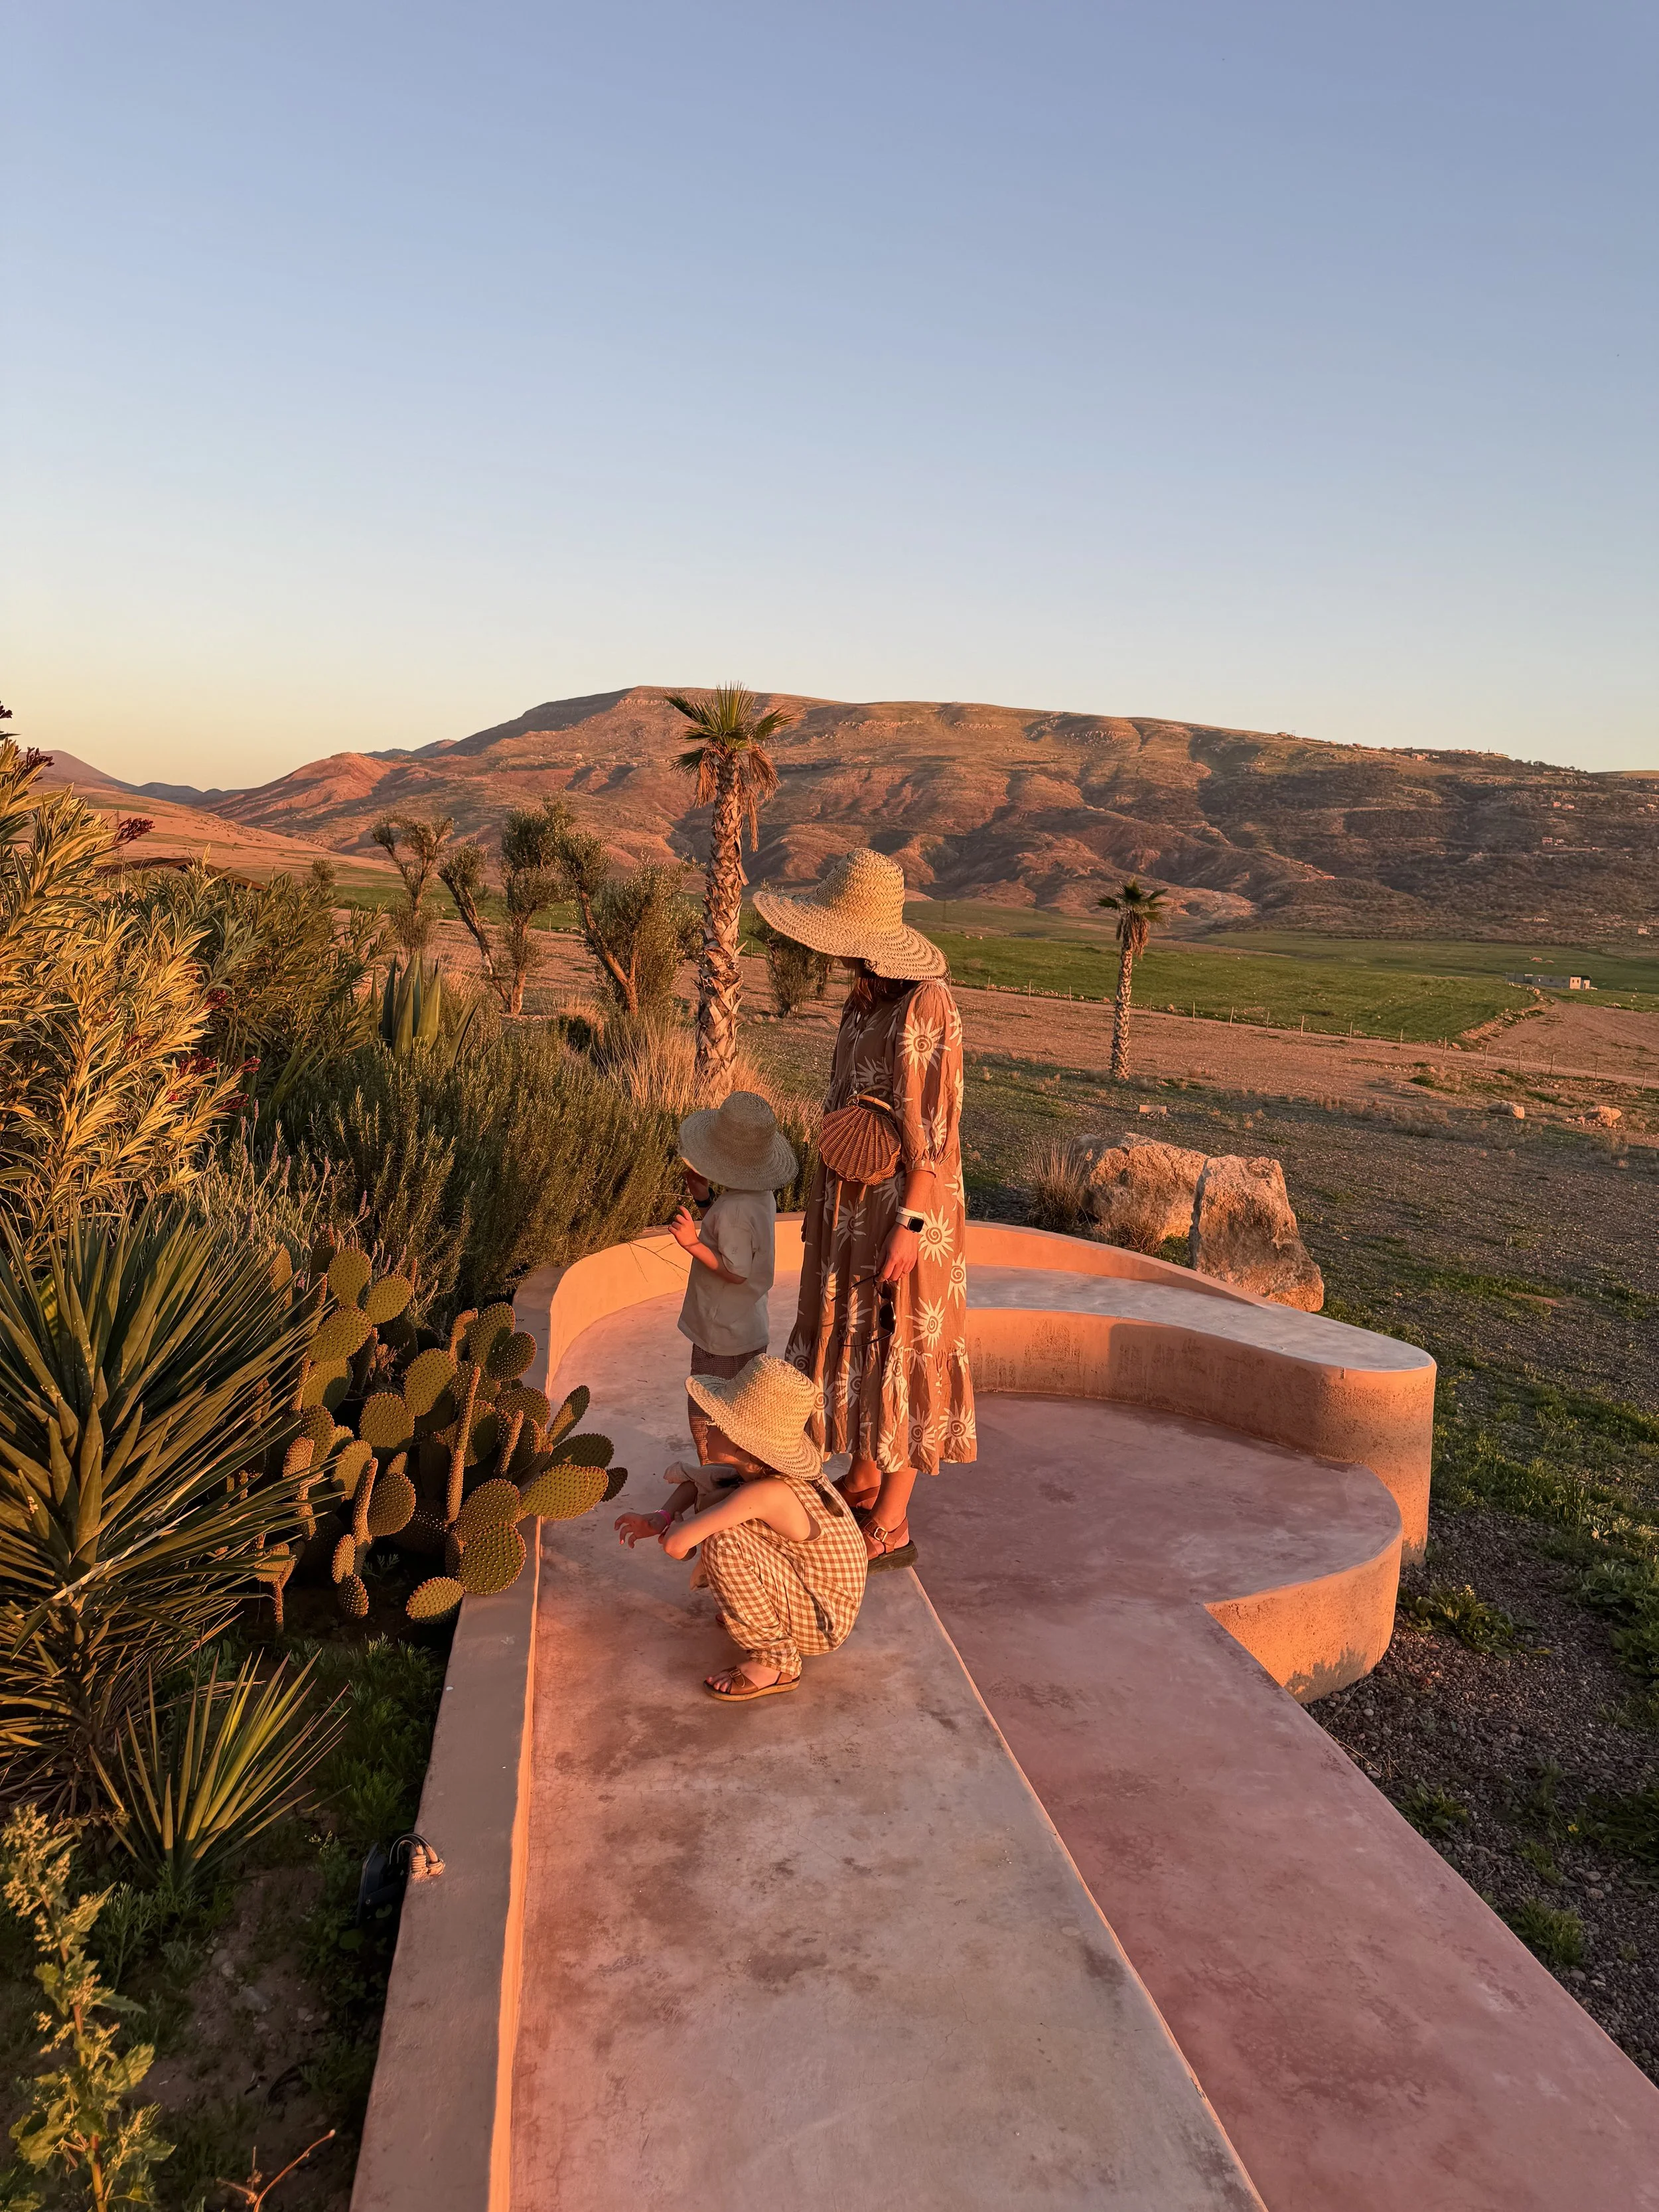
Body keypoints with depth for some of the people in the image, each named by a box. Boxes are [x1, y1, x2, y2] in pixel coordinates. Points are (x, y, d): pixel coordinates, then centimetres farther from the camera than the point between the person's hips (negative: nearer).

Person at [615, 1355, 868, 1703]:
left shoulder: (768, 1492, -32)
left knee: (723, 1542, -29)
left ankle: (775, 1664, -12)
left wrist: (673, 1529, -10)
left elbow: (675, 1545, -34)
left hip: (822, 1625, -9)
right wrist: (662, 1517, -4)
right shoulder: (760, 1469, -7)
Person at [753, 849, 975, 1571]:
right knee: (857, 1337, 19)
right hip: (852, 1202, 9)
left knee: (900, 1350, 3)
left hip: (903, 1210, -9)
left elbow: (933, 1128, -22)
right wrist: (823, 1201, 17)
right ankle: (863, 1479, 37)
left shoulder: (926, 1004, -21)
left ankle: (891, 1526, 16)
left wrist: (907, 1227, -23)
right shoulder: (864, 998, 5)